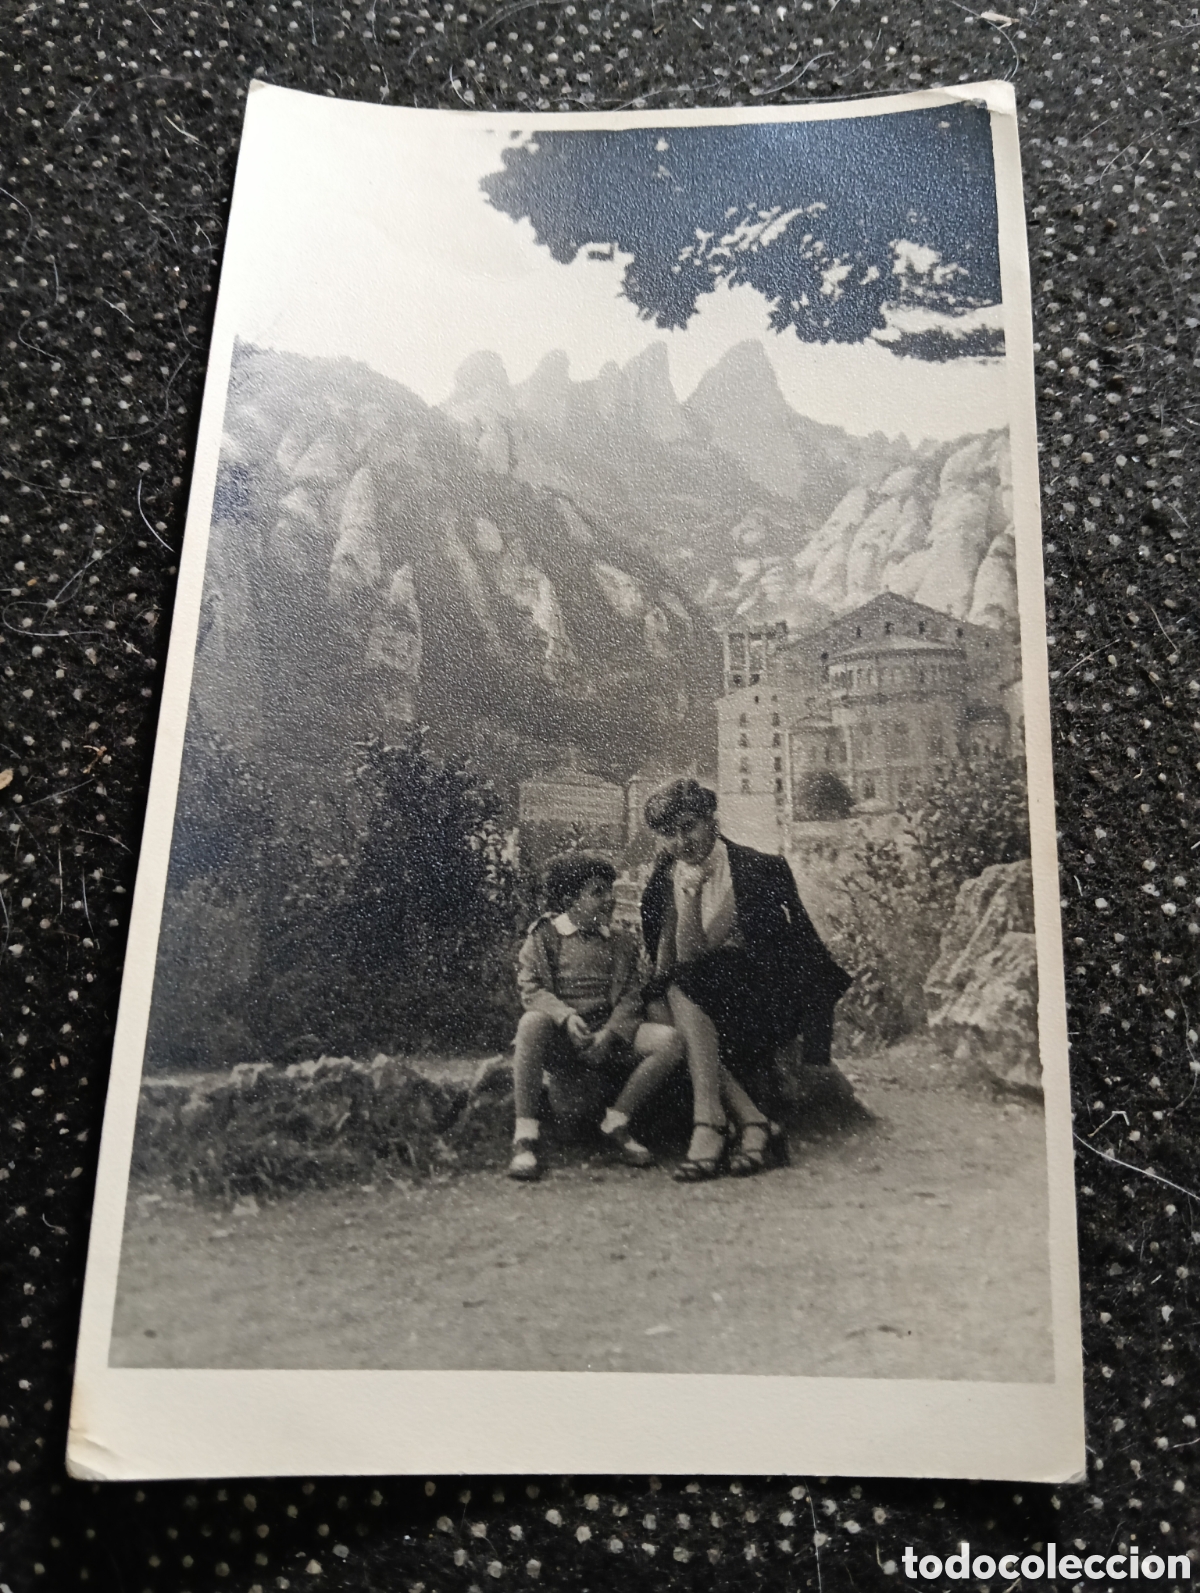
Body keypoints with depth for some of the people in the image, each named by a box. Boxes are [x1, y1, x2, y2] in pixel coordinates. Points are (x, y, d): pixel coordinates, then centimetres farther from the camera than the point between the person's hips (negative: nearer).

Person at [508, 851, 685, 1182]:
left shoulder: (622, 944, 16)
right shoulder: (544, 936, 7)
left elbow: (630, 998, 6)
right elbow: (531, 989, -5)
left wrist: (609, 1034, -15)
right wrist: (566, 1016, -24)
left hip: (609, 1037, 3)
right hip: (561, 1040, -3)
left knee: (669, 1040, -22)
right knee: (533, 1022, -38)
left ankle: (616, 1122, -5)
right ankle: (525, 1137, -31)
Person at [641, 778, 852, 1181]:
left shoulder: (757, 869, -8)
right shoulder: (667, 878, 5)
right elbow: (687, 959, -6)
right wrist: (688, 899, -19)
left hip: (767, 993, -4)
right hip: (707, 995, 5)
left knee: (683, 990, -27)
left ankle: (709, 1125, -33)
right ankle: (756, 1125, -27)